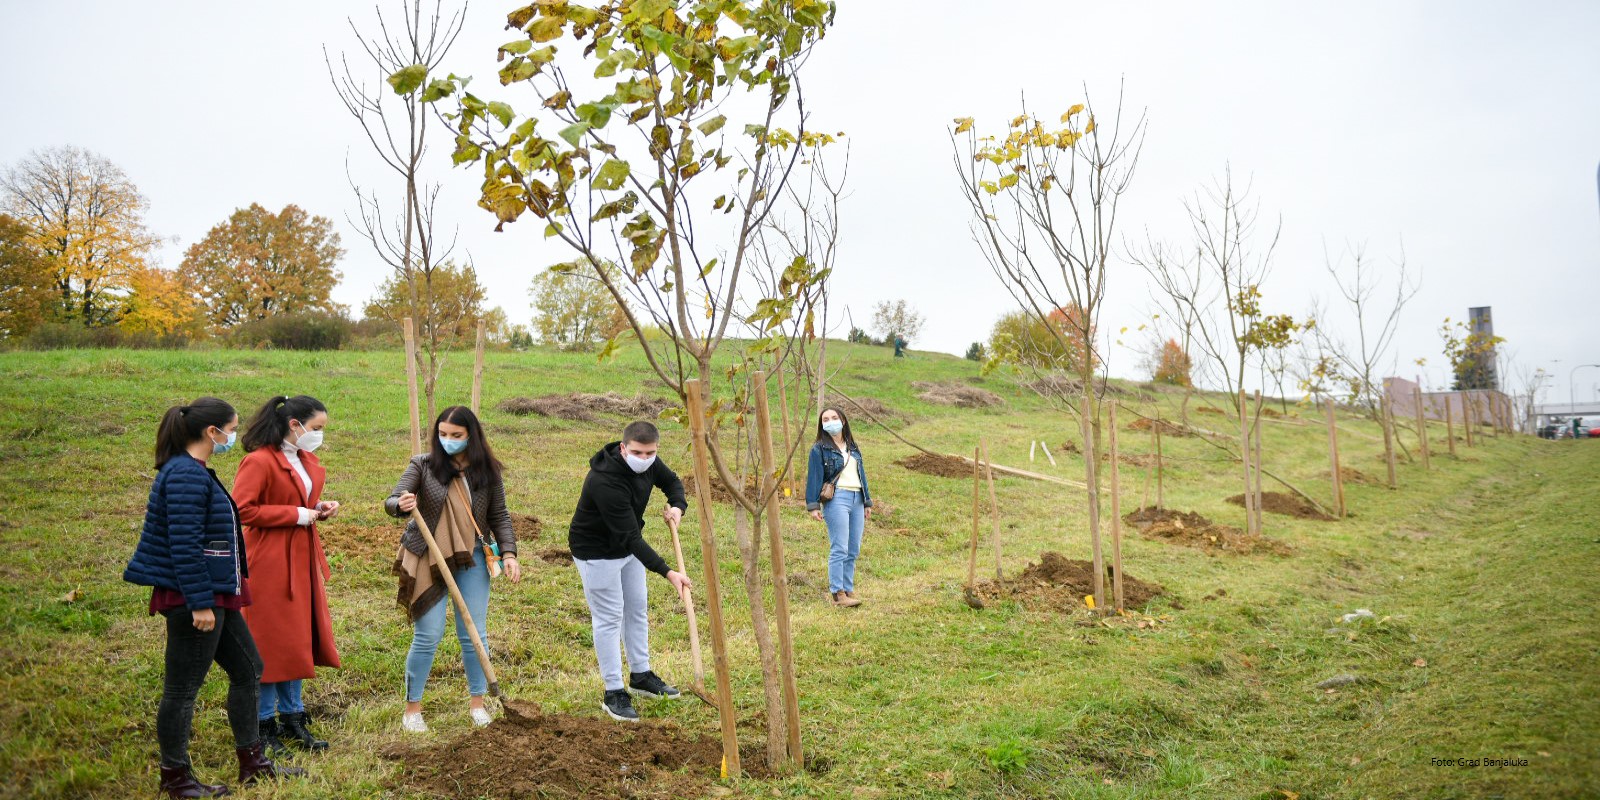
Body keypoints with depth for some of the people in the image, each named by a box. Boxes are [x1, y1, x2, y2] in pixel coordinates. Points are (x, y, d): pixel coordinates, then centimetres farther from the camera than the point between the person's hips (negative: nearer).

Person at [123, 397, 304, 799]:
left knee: (247, 669, 16)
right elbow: (184, 545, -24)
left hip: (216, 595, 11)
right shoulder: (186, 476, -19)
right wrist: (200, 603, -22)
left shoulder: (195, 471, 13)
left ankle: (252, 763, 26)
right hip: (192, 598, -11)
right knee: (183, 688, 3)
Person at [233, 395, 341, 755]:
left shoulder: (307, 460, 13)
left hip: (303, 560, 9)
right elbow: (241, 509, -22)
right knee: (270, 643, 0)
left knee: (299, 640, 15)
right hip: (270, 562, -9)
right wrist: (296, 515, -20)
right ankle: (264, 725, 14)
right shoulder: (259, 461, -16)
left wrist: (320, 508, 4)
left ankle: (292, 718, 28)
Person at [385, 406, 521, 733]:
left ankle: (477, 704, 22)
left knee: (475, 635, 6)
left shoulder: (488, 470, -1)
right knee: (428, 636, 0)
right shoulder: (423, 465, -6)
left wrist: (509, 553, -5)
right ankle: (412, 708, 16)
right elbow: (391, 502, -12)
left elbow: (499, 516, 6)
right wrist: (401, 505, -36)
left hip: (472, 560, 2)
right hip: (428, 560, -2)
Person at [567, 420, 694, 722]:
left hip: (628, 545, 8)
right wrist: (667, 572, -39)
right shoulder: (606, 482, -38)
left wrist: (677, 506, -15)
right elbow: (630, 537, -37)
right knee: (609, 618, -3)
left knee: (637, 609, 16)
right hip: (596, 552, -8)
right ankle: (613, 693, 8)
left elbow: (671, 481, 8)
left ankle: (640, 676, 31)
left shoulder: (647, 463, -14)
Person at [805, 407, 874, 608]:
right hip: (836, 499, -6)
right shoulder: (819, 449, 2)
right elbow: (814, 477, -2)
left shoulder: (853, 448, 20)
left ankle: (848, 590, 13)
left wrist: (867, 501, 20)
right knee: (839, 549, -10)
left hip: (857, 499, 6)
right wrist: (813, 505, -10)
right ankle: (838, 593, -8)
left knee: (854, 550, 6)